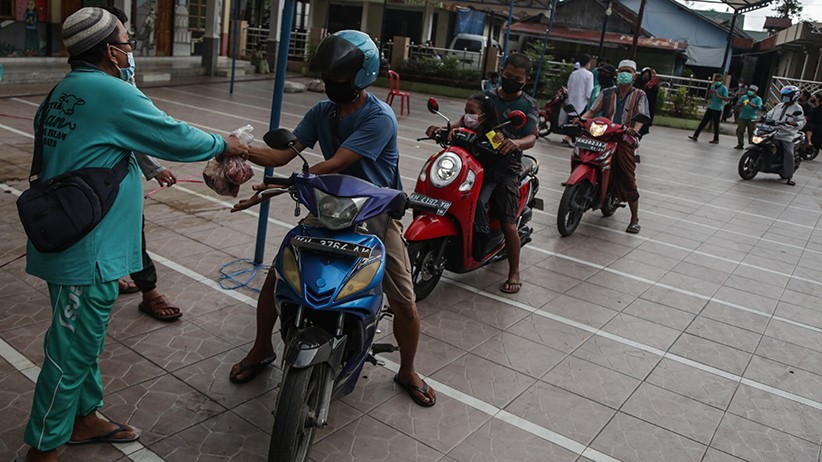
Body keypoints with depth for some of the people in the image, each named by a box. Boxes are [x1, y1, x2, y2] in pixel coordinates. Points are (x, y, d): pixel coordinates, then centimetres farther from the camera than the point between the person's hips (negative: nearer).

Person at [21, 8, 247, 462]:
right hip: (87, 253, -10)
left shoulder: (62, 92, 11)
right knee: (72, 351, 3)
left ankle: (84, 418, 38)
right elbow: (176, 137, -12)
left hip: (64, 237, 10)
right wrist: (223, 145, 4)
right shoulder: (111, 92, -17)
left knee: (85, 338, 22)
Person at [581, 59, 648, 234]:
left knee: (628, 180, -6)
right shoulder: (607, 93, 17)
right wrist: (581, 119, -12)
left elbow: (642, 116, -3)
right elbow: (593, 110, 9)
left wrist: (635, 129, -25)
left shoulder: (639, 95, 10)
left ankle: (634, 219, 5)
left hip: (625, 140, -2)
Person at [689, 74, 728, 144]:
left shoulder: (724, 88, -6)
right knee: (703, 122, 4)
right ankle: (695, 136, 6)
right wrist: (709, 93, -7)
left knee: (716, 125, 2)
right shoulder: (712, 87, 11)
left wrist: (718, 95, -30)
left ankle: (716, 139, 13)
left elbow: (726, 99, -16)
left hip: (717, 109, -5)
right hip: (710, 108, 5)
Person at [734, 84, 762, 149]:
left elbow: (759, 107, -12)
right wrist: (742, 104, -14)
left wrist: (751, 104, -22)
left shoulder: (758, 99, 4)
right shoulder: (744, 97, 12)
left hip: (752, 119, -3)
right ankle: (740, 144, 13)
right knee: (739, 131, 2)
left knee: (751, 133, -2)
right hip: (742, 117, 3)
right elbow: (737, 105, 8)